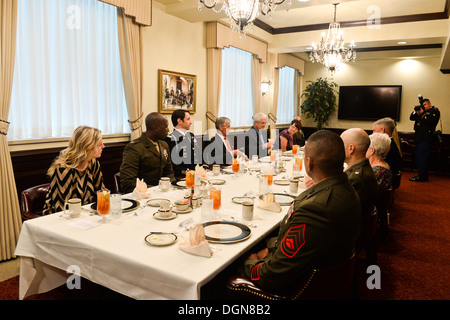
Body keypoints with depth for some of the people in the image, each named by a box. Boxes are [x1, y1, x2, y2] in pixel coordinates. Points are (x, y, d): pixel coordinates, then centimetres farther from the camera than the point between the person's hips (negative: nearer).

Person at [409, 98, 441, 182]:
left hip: (426, 138, -8)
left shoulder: (435, 111, 0)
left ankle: (422, 177, -8)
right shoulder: (423, 111, 21)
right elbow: (412, 118, 16)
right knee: (418, 157, 11)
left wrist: (422, 114, -11)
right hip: (419, 137, 8)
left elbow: (430, 119, -18)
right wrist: (415, 111, 0)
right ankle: (421, 174, 18)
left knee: (422, 157, -10)